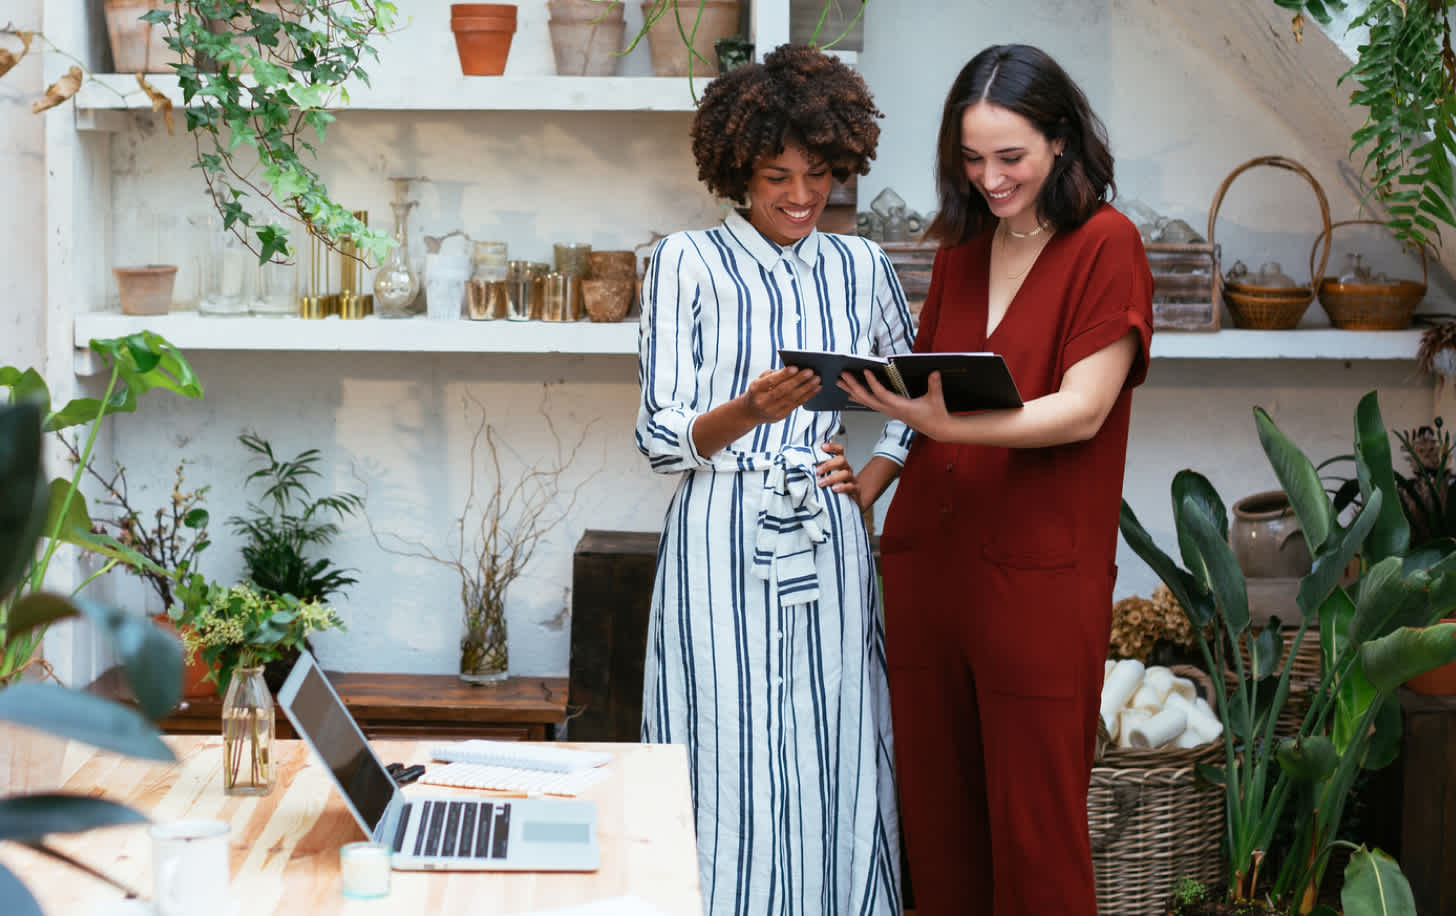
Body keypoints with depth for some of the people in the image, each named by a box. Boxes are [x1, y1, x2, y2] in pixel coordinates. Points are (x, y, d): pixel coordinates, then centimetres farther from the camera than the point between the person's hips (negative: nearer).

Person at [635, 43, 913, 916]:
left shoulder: (861, 266, 11)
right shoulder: (688, 262, 0)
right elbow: (664, 437, -5)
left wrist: (873, 470, 3)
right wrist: (748, 413, -24)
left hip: (830, 548, 3)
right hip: (722, 545, -3)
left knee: (836, 767, 4)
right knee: (729, 770, -3)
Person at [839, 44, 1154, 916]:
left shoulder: (1106, 246, -5)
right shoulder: (961, 253, 14)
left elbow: (1082, 410, -13)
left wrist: (950, 421, -26)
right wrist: (856, 493, 5)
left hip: (1037, 575, -6)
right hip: (927, 560, 6)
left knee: (1035, 826, -1)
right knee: (936, 815, 9)